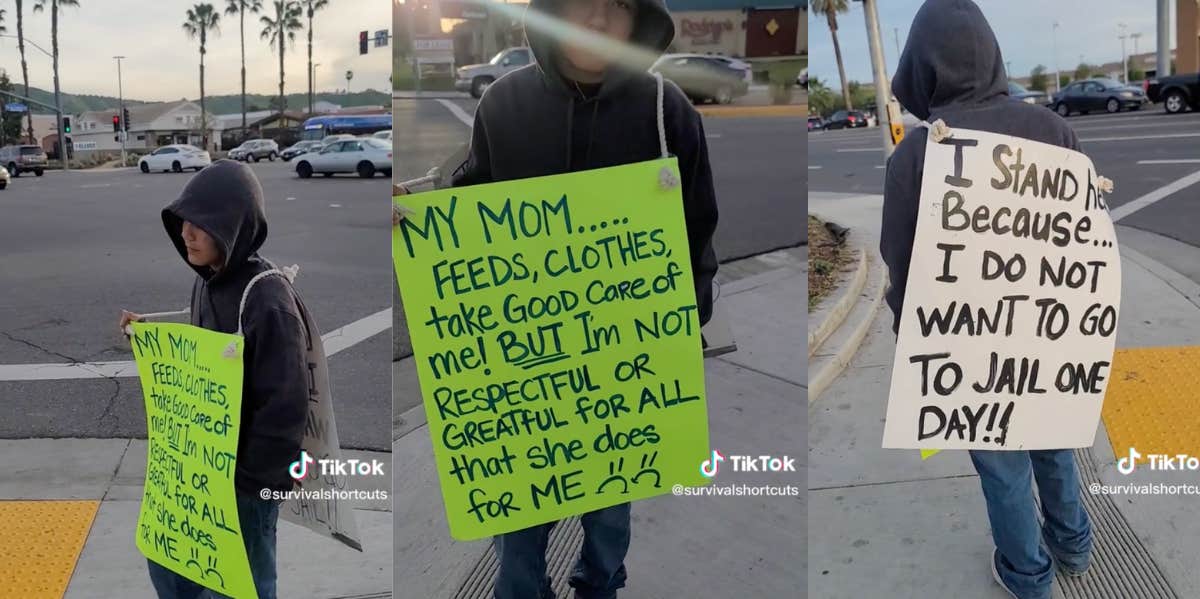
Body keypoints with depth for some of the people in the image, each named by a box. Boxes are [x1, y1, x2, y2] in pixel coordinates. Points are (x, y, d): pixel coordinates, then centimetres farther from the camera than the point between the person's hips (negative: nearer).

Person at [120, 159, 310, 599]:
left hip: (246, 477, -8)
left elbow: (285, 408, -23)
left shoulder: (268, 299, -25)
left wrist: (245, 477, -18)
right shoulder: (206, 281, 3)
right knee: (167, 562, 22)